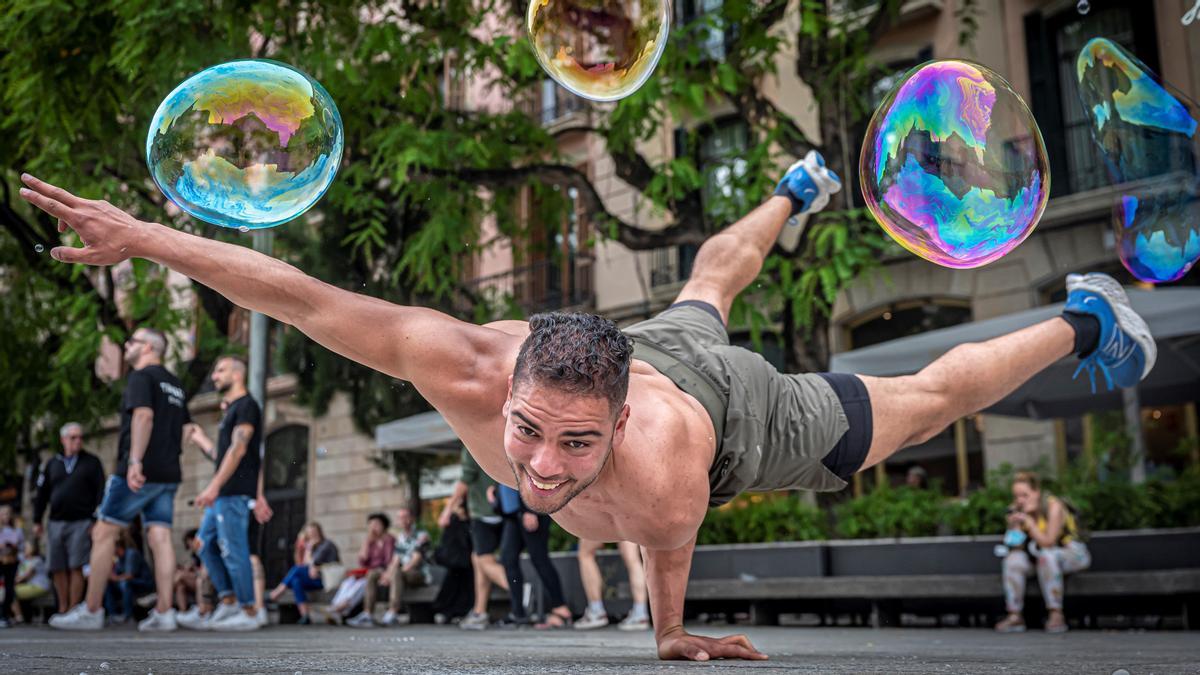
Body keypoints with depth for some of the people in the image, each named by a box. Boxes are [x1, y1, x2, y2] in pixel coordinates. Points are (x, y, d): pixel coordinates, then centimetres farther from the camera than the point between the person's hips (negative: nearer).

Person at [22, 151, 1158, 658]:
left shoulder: (661, 474, -48)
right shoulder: (470, 370, -43)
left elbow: (669, 545, -23)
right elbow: (300, 296, -41)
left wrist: (671, 631, -3)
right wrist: (138, 234, -40)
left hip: (753, 418, -5)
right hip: (657, 345, 5)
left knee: (923, 401, 19)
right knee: (706, 282, 40)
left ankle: (1081, 316, 42)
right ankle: (796, 193, 70)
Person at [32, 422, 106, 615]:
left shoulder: (92, 462, 5)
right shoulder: (51, 464, 13)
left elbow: (100, 492, 1)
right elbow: (41, 493, 15)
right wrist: (37, 521, 11)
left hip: (81, 523, -3)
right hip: (56, 523, 3)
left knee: (76, 568, -7)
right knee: (58, 569, 5)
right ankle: (62, 609, 16)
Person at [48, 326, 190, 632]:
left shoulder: (141, 376, -5)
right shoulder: (175, 385, 21)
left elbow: (144, 415, -20)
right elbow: (188, 429, 19)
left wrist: (135, 461, -25)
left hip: (138, 471, -8)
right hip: (167, 474, 8)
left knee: (103, 534, 0)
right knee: (160, 537, 1)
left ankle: (91, 611, 1)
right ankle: (164, 612, -4)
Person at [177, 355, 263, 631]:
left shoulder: (246, 405, -6)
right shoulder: (231, 410, 23)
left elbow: (238, 449, -17)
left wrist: (214, 487, -22)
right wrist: (201, 440, 32)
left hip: (235, 493, -10)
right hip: (223, 493, 10)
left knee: (233, 550, -9)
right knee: (207, 545, 9)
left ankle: (248, 612, -5)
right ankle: (228, 603, 11)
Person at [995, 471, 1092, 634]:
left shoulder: (1053, 506, -21)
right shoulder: (1017, 509, -5)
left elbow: (1048, 542, -26)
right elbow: (1016, 545, -7)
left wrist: (1028, 520, -32)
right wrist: (1014, 526, -25)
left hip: (1073, 553, -5)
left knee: (1047, 555, -35)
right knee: (1013, 559, -19)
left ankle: (1056, 614, -31)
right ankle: (1015, 616, -17)